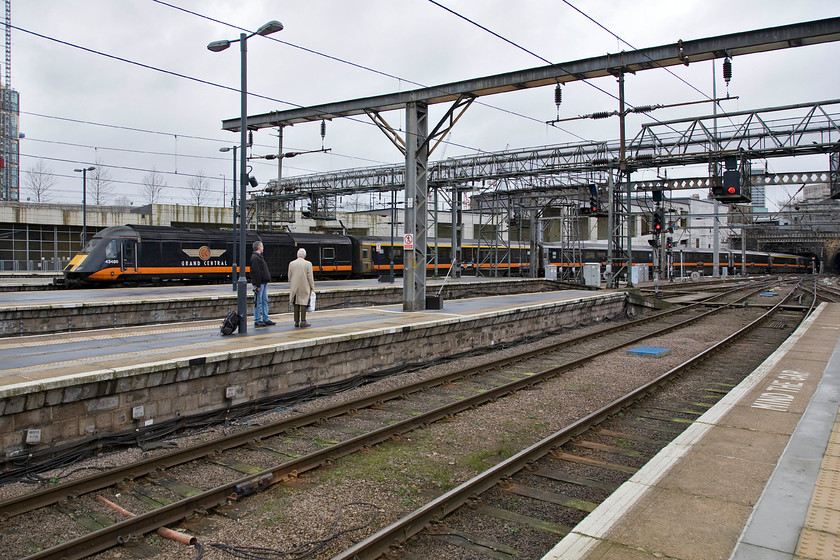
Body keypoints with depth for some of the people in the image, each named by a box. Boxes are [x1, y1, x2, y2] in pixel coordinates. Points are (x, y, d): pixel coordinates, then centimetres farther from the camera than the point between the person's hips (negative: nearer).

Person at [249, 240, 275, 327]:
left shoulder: (260, 257, 18)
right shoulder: (255, 257, -14)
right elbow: (256, 272, -19)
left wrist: (267, 281, 18)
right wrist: (258, 285, -22)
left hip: (264, 283, 10)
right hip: (259, 283, -10)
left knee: (265, 301, 12)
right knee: (258, 302, -4)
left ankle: (265, 319, 17)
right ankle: (257, 321, 2)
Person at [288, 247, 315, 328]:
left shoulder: (291, 264, 2)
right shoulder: (308, 264, -7)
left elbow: (289, 277, 6)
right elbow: (310, 277, -7)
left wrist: (291, 287, 16)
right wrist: (312, 287, 3)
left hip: (294, 288, 3)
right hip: (304, 288, -3)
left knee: (296, 304, 7)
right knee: (303, 303, 1)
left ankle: (296, 322, 8)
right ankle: (303, 321, -4)